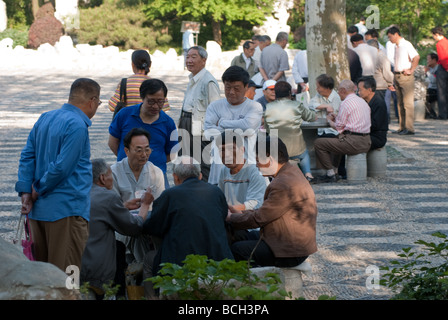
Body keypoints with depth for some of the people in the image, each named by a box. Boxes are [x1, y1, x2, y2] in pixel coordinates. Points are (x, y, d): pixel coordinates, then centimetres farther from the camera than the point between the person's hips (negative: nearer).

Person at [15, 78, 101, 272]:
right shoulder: (77, 126, -14)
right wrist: (39, 190, -5)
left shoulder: (45, 118, 13)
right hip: (67, 211, -8)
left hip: (38, 211, 9)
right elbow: (62, 166, -18)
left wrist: (25, 191, 4)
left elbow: (27, 156, 11)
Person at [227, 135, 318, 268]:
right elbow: (267, 210, 14)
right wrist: (241, 213, 10)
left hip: (291, 253, -11)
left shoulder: (283, 186, -27)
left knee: (236, 250, -10)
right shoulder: (292, 171, 7)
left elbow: (259, 219, -19)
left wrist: (231, 218, -4)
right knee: (243, 237, 19)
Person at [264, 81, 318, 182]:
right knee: (304, 153, 35)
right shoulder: (297, 106, -5)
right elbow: (313, 117, 9)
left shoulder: (268, 107, -3)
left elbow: (266, 129, 7)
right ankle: (308, 173, 18)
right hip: (295, 150, 0)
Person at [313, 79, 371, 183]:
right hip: (366, 142, 10)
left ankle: (331, 174, 1)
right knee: (336, 141, 37)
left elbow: (338, 127, -9)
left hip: (354, 142, -10)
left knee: (318, 143, -4)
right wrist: (336, 118, 21)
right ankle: (333, 170, 32)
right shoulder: (363, 101, 17)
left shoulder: (346, 103, -11)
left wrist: (329, 120, 11)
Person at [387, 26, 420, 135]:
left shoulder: (406, 44, -9)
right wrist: (395, 75, 17)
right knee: (400, 103, 9)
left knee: (408, 102, -9)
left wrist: (411, 70, -17)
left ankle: (409, 128, -10)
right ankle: (402, 127, 12)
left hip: (405, 76, -9)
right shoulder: (396, 46, 17)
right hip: (397, 76, 9)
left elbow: (416, 57, -20)